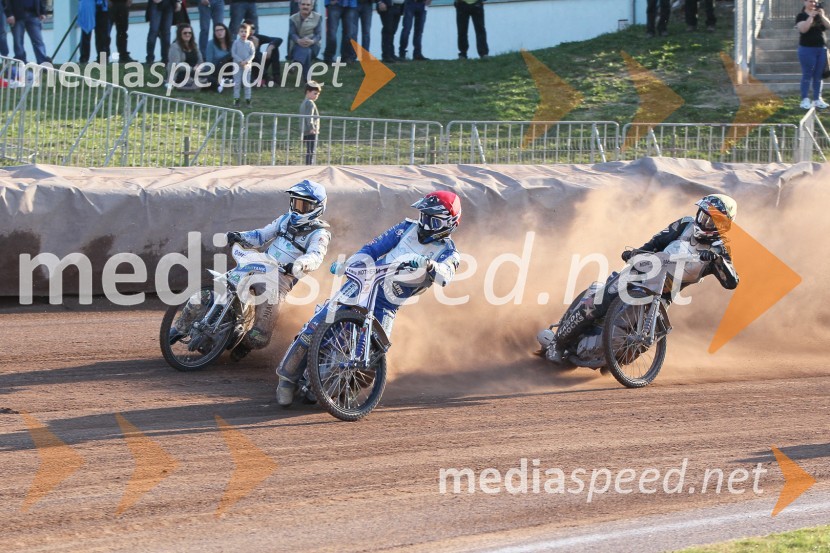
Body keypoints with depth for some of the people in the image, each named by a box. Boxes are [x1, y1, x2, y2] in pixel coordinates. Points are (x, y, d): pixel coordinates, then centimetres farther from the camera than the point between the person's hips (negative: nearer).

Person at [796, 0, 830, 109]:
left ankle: (817, 99, 11)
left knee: (818, 75, 6)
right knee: (807, 75, -5)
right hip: (807, 49, -5)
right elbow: (803, 29, -19)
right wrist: (811, 16, -24)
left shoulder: (820, 15, 11)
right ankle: (805, 100, -3)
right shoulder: (801, 16, -3)